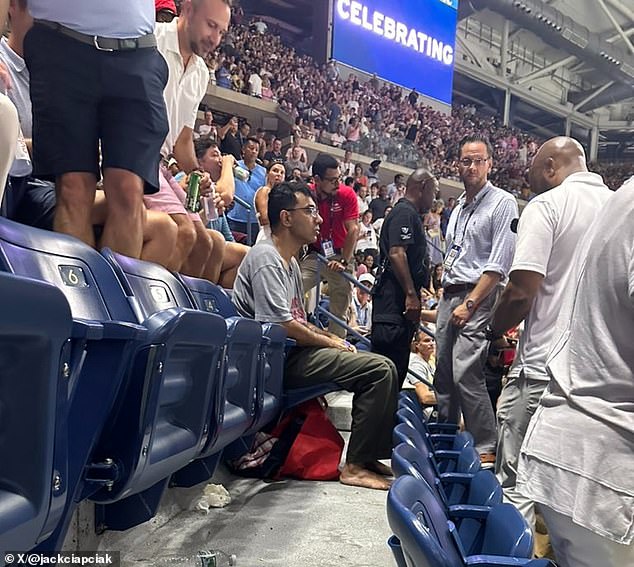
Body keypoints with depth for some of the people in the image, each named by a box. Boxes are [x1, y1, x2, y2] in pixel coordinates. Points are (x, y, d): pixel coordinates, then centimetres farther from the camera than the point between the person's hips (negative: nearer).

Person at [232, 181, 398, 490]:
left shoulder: (290, 261, 19)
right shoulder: (267, 258, -13)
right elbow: (283, 326, -21)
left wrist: (333, 338, 6)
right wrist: (332, 343, -9)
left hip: (293, 352, 10)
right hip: (279, 358, -10)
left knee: (380, 366, 14)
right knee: (381, 369, -17)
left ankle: (369, 455, 15)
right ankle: (355, 465, -11)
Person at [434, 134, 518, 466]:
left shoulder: (502, 203, -6)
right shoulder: (459, 207, 18)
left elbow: (499, 264, -13)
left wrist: (469, 303, -16)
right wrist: (444, 296, 14)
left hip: (478, 296, -8)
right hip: (449, 295, 8)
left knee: (466, 373, -15)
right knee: (443, 372, 9)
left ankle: (486, 449, -4)